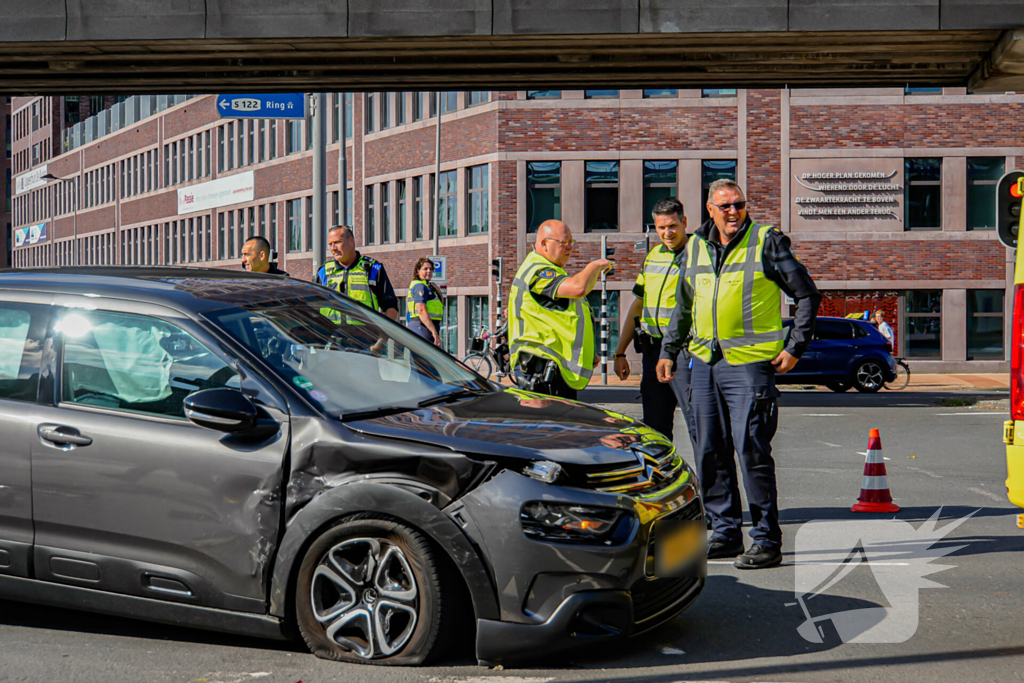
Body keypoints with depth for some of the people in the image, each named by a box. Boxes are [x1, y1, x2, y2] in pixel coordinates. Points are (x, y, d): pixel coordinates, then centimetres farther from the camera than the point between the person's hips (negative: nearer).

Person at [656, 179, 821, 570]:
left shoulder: (766, 242, -4)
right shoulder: (696, 247, 12)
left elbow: (807, 295, 0)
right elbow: (683, 307, 24)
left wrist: (794, 348, -6)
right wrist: (668, 351, 20)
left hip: (750, 363, -6)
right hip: (705, 361, 6)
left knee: (751, 450, -9)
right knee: (709, 452, 9)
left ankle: (767, 541, 0)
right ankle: (725, 533, 20)